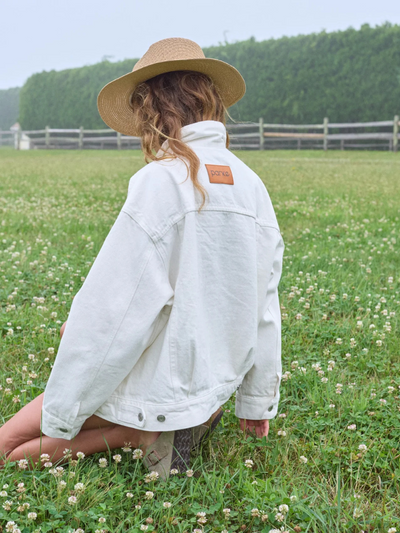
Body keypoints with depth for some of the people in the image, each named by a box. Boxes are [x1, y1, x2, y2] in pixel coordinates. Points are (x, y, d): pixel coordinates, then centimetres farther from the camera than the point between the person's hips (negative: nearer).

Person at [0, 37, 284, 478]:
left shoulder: (162, 181, -22)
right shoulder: (251, 186, -1)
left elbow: (116, 310, -20)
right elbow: (264, 305, 5)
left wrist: (59, 417, -8)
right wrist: (257, 402, 17)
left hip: (161, 385, -7)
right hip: (215, 376, 7)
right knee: (73, 330, 29)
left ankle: (143, 433, -5)